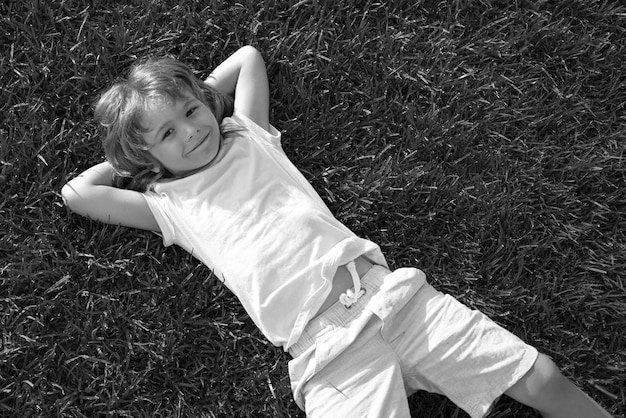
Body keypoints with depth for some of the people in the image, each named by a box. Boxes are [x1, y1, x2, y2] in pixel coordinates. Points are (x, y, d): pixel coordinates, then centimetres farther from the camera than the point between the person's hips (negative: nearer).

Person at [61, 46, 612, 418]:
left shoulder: (248, 136, 19)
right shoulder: (169, 205, 12)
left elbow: (248, 56, 32)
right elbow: (76, 191, 9)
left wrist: (195, 96, 30)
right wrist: (136, 153, 20)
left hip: (383, 289, 3)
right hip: (325, 347, -3)